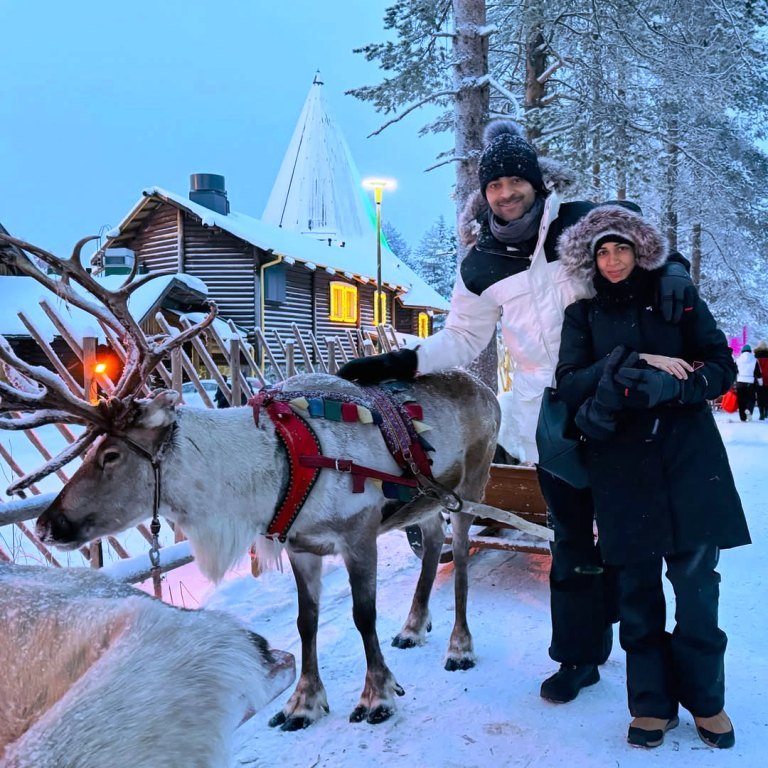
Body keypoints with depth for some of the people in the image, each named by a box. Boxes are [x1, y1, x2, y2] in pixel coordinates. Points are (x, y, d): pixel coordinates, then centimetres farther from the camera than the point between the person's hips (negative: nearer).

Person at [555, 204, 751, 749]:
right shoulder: (584, 314, 9)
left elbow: (722, 367, 0)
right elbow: (570, 384, -3)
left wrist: (659, 387, -17)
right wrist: (635, 364, -15)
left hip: (689, 461, 0)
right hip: (624, 469, 1)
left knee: (696, 583, 0)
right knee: (638, 587, 5)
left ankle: (705, 698, 20)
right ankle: (652, 702, 19)